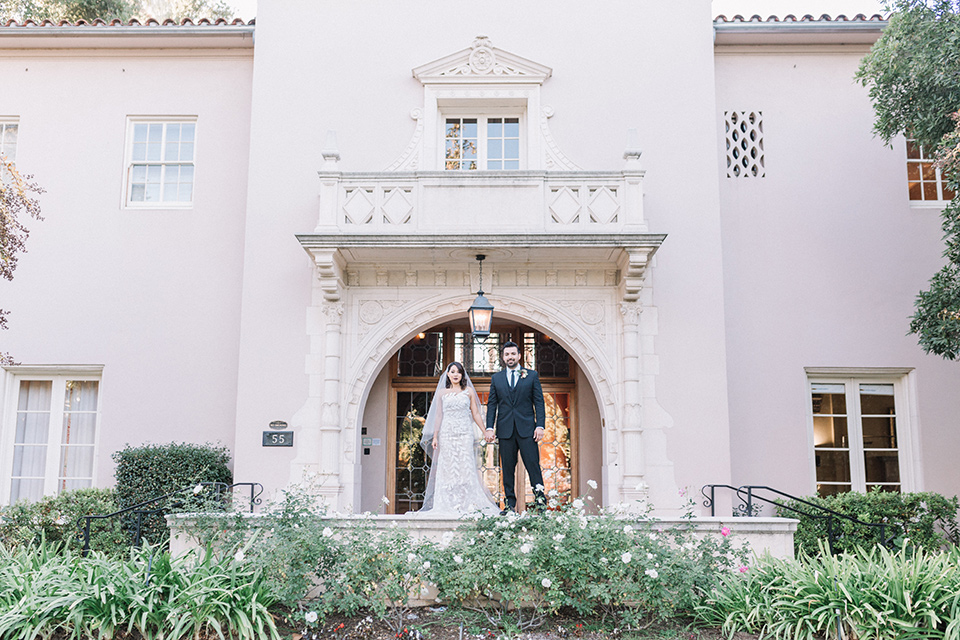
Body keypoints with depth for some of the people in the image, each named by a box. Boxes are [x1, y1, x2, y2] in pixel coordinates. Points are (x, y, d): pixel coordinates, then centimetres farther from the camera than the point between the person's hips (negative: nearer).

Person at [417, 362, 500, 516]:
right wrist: (435, 436, 5)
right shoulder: (442, 393, 11)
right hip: (447, 433, 1)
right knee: (447, 467, -2)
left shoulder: (469, 391, 9)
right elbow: (438, 415, 10)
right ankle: (449, 505, 1)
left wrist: (485, 432, 4)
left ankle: (468, 504, -5)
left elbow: (476, 414, 9)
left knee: (466, 467, -7)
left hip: (465, 434, -1)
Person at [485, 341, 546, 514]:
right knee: (507, 467, 3)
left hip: (526, 428, -2)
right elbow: (492, 405, 11)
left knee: (533, 464, -6)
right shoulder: (496, 378, 13)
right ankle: (510, 504, 8)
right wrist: (489, 428, 1)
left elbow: (539, 402, 4)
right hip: (505, 429, 2)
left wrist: (540, 426, -5)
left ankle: (540, 498, 2)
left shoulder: (532, 375, 8)